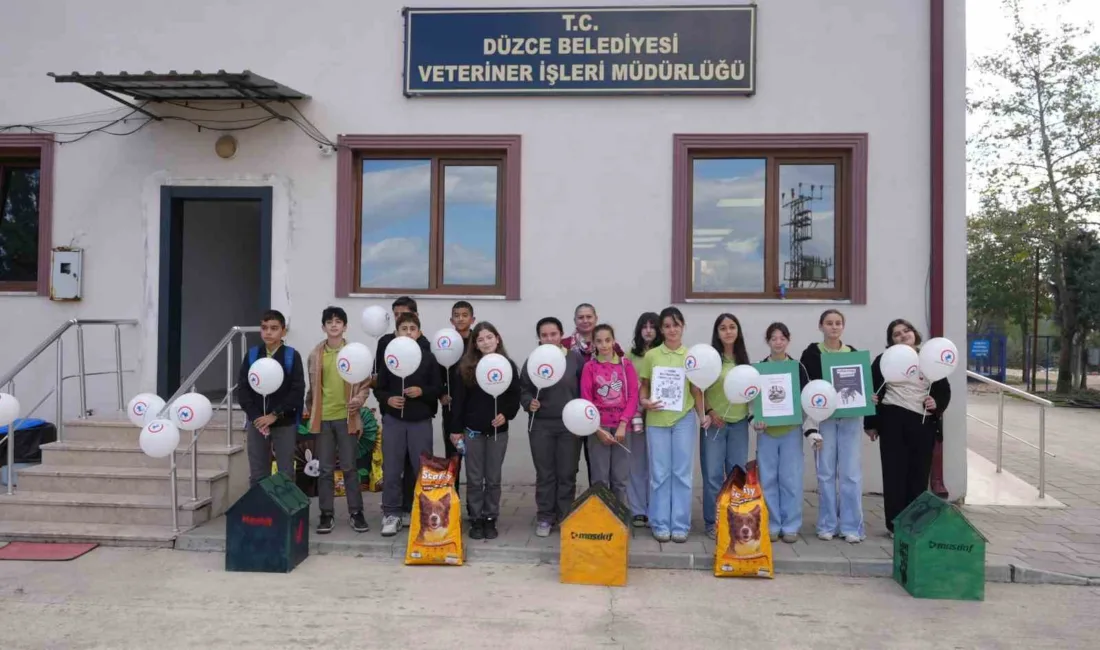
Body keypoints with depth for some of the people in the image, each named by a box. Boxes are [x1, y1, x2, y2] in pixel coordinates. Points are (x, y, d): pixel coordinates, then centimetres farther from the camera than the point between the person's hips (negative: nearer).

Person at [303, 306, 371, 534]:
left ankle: (356, 512, 14)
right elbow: (312, 386, 12)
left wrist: (359, 399, -15)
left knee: (349, 467, 4)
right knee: (325, 469, 8)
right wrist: (309, 409, 12)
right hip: (323, 418, 2)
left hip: (346, 417, -2)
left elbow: (365, 383, 2)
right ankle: (326, 514, 16)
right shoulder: (315, 354, 5)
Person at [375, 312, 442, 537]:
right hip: (393, 420, 1)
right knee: (391, 469, 5)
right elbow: (379, 389, 6)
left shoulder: (428, 357, -1)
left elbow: (438, 388, 2)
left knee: (423, 468, 6)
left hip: (421, 421, 0)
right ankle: (391, 514, 16)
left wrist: (422, 391, -16)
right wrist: (388, 399, -14)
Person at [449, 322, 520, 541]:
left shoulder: (508, 365, 1)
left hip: (498, 431, 0)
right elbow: (458, 400, -1)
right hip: (472, 430, 0)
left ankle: (490, 519, 18)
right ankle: (475, 520, 16)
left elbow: (515, 397, 1)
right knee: (474, 479, 6)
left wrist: (506, 415, -17)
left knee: (493, 479, 8)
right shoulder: (466, 367, -1)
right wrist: (455, 429, -4)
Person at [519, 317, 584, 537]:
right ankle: (544, 518, 19)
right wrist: (528, 403, -14)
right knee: (545, 474, 9)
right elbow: (523, 390, 5)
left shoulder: (576, 358, -3)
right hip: (541, 425, 1)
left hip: (570, 424, -1)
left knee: (567, 474, 7)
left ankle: (565, 517, 20)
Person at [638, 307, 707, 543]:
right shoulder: (651, 355, 4)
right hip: (657, 420, 0)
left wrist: (702, 414, -6)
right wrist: (644, 402, -11)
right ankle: (660, 524, 14)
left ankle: (680, 525, 13)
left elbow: (696, 390, 5)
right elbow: (644, 386, 8)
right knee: (660, 473, 5)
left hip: (684, 419, 0)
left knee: (682, 473, 4)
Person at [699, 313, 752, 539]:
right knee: (713, 475, 1)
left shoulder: (743, 359, 9)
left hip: (739, 422, 4)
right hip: (714, 422, -4)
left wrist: (753, 413, 2)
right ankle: (712, 523, 11)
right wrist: (709, 412, -14)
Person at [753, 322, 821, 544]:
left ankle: (790, 526, 12)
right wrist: (754, 420, -13)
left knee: (791, 479, 1)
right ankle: (771, 526, 13)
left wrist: (812, 430, -5)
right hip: (766, 431, 1)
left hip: (791, 431, 0)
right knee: (768, 479, 3)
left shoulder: (798, 368, 3)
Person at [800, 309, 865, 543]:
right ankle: (827, 525, 13)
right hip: (823, 417, -1)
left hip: (850, 417, 1)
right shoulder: (812, 353, 1)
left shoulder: (853, 353, 7)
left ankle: (851, 526, 9)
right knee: (826, 471, 4)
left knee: (850, 471, 2)